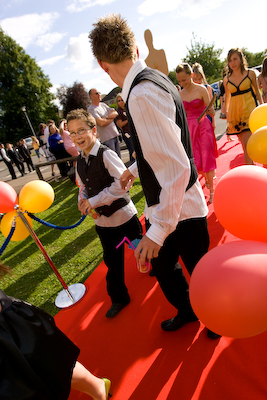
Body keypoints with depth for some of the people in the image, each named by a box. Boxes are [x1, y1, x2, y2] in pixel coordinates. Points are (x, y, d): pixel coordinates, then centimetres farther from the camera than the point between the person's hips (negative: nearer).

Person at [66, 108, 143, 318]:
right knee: (112, 261, 17)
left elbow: (123, 182, -25)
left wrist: (94, 201, -23)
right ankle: (119, 298, 37)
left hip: (123, 214, -6)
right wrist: (82, 200, -5)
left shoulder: (106, 154, -17)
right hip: (102, 220, 6)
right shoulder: (79, 162, 5)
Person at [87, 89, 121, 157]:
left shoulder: (103, 104, 15)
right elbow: (101, 123, -19)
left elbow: (115, 113, 8)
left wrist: (106, 116, -10)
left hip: (115, 135, 7)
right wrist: (112, 118, -3)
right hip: (107, 138, -7)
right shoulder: (91, 109, -8)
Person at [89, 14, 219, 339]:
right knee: (162, 266, 25)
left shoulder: (142, 94, -24)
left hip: (180, 210, -9)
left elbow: (177, 166, -30)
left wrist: (158, 230, -27)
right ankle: (186, 311, 52)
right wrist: (136, 168, 32)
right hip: (165, 207, 9)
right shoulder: (154, 80, 7)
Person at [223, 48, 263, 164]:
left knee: (247, 143, -15)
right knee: (244, 144, 4)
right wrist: (226, 110, 18)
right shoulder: (226, 79, 7)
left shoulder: (250, 73, 2)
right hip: (234, 111, 3)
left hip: (248, 109, -2)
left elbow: (257, 92, 10)